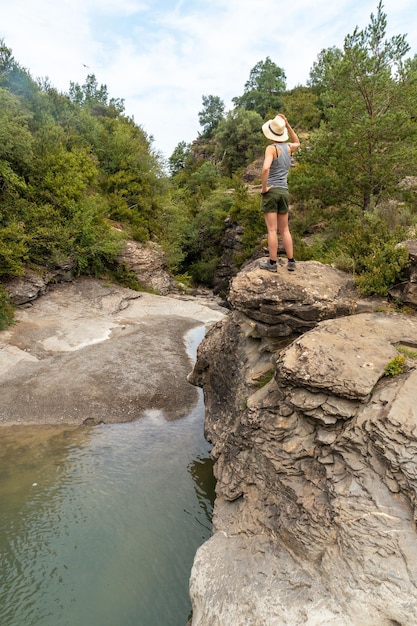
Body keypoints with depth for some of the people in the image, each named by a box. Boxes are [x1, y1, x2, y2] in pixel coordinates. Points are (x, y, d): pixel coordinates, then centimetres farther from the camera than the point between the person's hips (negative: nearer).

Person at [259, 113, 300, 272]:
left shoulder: (272, 148, -9)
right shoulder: (288, 147, 8)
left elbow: (265, 168, -27)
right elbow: (297, 142, 33)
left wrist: (263, 187, -15)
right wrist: (287, 125, 23)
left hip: (271, 192, -6)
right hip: (284, 192, 6)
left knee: (272, 230, -3)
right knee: (285, 229, 13)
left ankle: (272, 263, 2)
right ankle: (291, 262, 14)